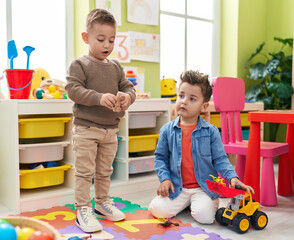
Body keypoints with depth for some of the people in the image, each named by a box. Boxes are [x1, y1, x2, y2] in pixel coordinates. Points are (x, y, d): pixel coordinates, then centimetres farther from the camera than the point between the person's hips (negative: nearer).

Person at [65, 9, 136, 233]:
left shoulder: (116, 67, 10)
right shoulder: (79, 64, -7)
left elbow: (129, 87, 10)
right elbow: (73, 90, -17)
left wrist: (127, 97, -14)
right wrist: (99, 98, -28)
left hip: (110, 129, 6)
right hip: (86, 128, -5)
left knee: (105, 171, 17)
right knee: (84, 171, 0)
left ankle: (102, 203, 33)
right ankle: (83, 210, 12)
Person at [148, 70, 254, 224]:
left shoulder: (211, 131, -3)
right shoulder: (167, 130, 1)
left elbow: (220, 159, -1)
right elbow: (160, 157, 8)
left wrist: (232, 177, -18)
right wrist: (165, 178, -7)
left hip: (204, 187, -2)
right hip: (177, 187, 2)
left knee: (204, 215, -25)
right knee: (157, 209, -16)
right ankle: (184, 203, 14)